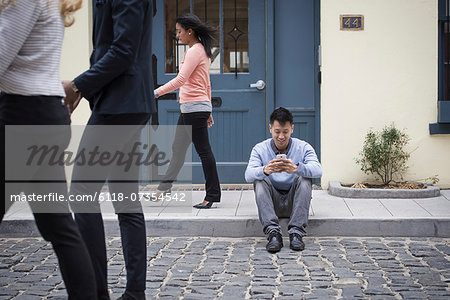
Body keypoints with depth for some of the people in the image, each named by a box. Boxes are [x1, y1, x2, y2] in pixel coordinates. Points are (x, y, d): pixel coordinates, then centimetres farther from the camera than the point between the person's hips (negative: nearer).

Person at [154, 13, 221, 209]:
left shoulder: (195, 51, -13)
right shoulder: (202, 51, 18)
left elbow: (181, 79, -23)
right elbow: (206, 84, 22)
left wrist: (157, 92, -24)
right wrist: (208, 110, 25)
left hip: (194, 108, -11)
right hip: (189, 108, 11)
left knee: (203, 151, -5)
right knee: (178, 148, 14)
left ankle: (213, 195, 1)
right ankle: (164, 188, 21)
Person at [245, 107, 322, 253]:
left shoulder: (303, 147, -1)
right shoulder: (260, 149, 0)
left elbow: (317, 170, -21)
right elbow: (248, 174, -18)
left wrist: (296, 169, -43)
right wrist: (265, 170, -42)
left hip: (293, 202, 0)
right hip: (271, 202, 0)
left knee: (304, 178, -24)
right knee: (260, 180, -24)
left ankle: (296, 233, -31)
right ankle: (273, 233, -36)